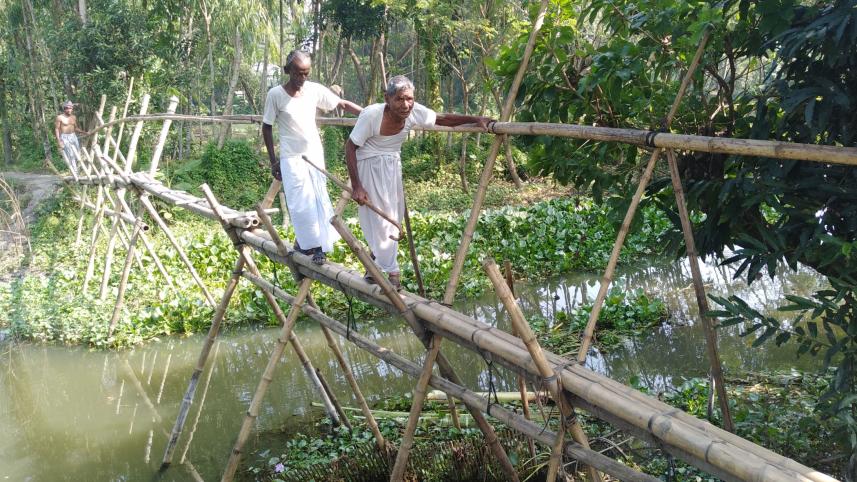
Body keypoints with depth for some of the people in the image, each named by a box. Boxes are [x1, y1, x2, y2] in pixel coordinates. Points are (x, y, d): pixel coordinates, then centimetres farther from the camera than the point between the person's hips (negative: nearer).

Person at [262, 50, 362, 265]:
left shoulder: (315, 90, -4)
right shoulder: (275, 94, -10)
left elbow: (343, 104, 3)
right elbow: (266, 127, -2)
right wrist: (273, 161, -2)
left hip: (315, 153, 3)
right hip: (292, 157, -3)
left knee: (318, 199, 6)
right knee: (301, 203, -5)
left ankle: (305, 241, 21)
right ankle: (313, 245, 8)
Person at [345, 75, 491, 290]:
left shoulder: (415, 112, -17)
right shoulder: (371, 114, -28)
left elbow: (444, 119, -3)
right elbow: (350, 147, -19)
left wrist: (476, 119, -16)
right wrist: (356, 186, -21)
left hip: (392, 166, 6)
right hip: (369, 167, -6)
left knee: (394, 217, 14)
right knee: (379, 218, -3)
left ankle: (376, 264, 33)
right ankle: (391, 272, 11)